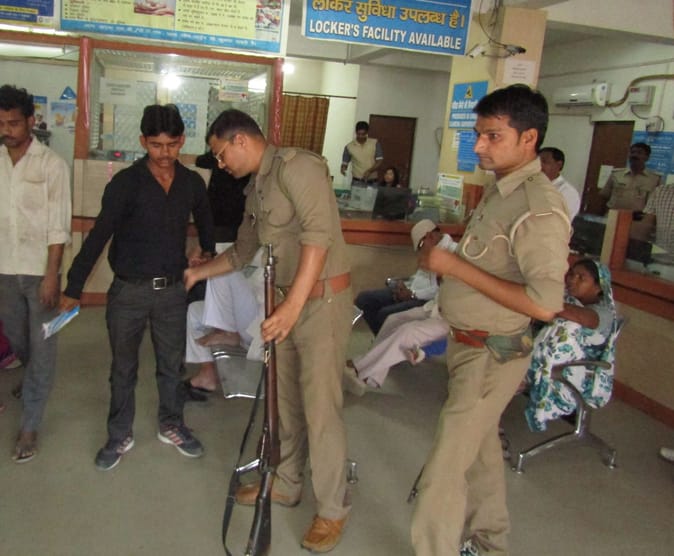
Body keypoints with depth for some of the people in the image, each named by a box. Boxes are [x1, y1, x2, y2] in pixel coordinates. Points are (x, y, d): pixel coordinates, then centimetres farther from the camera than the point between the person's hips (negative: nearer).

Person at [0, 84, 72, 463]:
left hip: (39, 270, -4)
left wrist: (51, 275, -15)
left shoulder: (52, 164, -9)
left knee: (42, 347, 1)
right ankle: (38, 383, 49)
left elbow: (59, 226, -11)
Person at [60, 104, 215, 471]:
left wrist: (206, 251, 12)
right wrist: (74, 287, -18)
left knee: (171, 364, 15)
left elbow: (204, 221, 22)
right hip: (128, 290, -3)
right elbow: (99, 235, -15)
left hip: (172, 289, 3)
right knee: (123, 369, 11)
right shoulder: (125, 183, -12)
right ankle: (119, 436, 28)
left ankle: (171, 426, 35)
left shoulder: (192, 183, 0)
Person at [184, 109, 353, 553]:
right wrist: (198, 273, 29)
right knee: (285, 400, 18)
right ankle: (287, 483, 37)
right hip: (289, 301, 9)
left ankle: (333, 509, 14)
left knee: (320, 409, -3)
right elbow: (243, 251, 28)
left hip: (322, 300, -9)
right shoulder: (256, 190, 15)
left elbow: (319, 231, -28)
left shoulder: (295, 166, -14)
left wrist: (293, 304, -33)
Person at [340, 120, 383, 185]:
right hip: (357, 182, 0)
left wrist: (369, 171, -17)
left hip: (373, 182, 1)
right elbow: (345, 163, 8)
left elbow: (380, 161, -2)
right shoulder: (349, 146, 1)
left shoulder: (375, 143, 0)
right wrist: (343, 168, -16)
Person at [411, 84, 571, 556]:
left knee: (444, 472, -3)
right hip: (469, 343, 10)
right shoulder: (500, 189, 6)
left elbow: (544, 303, -30)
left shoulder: (539, 208, -23)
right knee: (481, 446, 24)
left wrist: (455, 266, -27)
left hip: (492, 353, -10)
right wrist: (443, 258, 5)